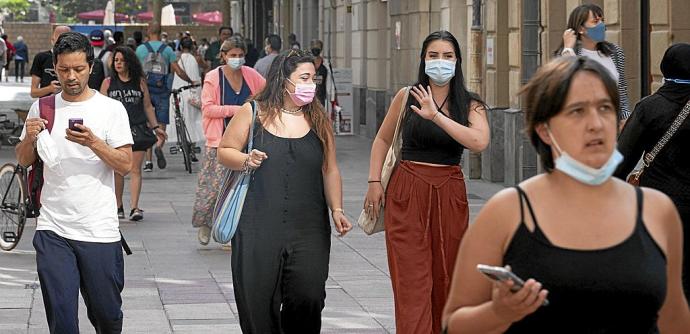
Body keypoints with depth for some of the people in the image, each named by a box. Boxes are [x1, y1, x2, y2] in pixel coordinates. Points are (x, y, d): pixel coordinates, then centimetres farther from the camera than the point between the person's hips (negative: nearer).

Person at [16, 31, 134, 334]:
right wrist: (30, 138, -6)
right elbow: (24, 161, 15)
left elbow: (125, 165, -4)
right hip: (52, 230, 2)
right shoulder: (42, 107, 9)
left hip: (99, 230, -2)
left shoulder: (111, 109, 0)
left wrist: (93, 143, -20)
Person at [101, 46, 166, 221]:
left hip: (137, 129, -1)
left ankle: (134, 208, -11)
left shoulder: (140, 82, 8)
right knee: (117, 170, 5)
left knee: (135, 169, -7)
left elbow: (147, 106, 15)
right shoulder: (108, 82, 7)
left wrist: (155, 127, 13)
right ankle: (118, 207, 18)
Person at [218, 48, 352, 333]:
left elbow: (330, 171, 14)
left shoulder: (318, 120, 11)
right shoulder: (253, 113, 3)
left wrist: (337, 210, 5)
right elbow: (224, 152, 7)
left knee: (308, 296, -9)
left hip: (308, 230, 2)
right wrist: (246, 160, -12)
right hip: (259, 225, -2)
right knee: (258, 300, -1)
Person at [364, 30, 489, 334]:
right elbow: (383, 140, 14)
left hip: (450, 195, 2)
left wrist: (437, 116, -23)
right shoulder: (407, 97, 4)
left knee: (445, 278, 8)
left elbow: (480, 142, -17)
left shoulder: (470, 104, 3)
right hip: (407, 193, -1)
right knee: (412, 280, -8)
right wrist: (374, 182, 3)